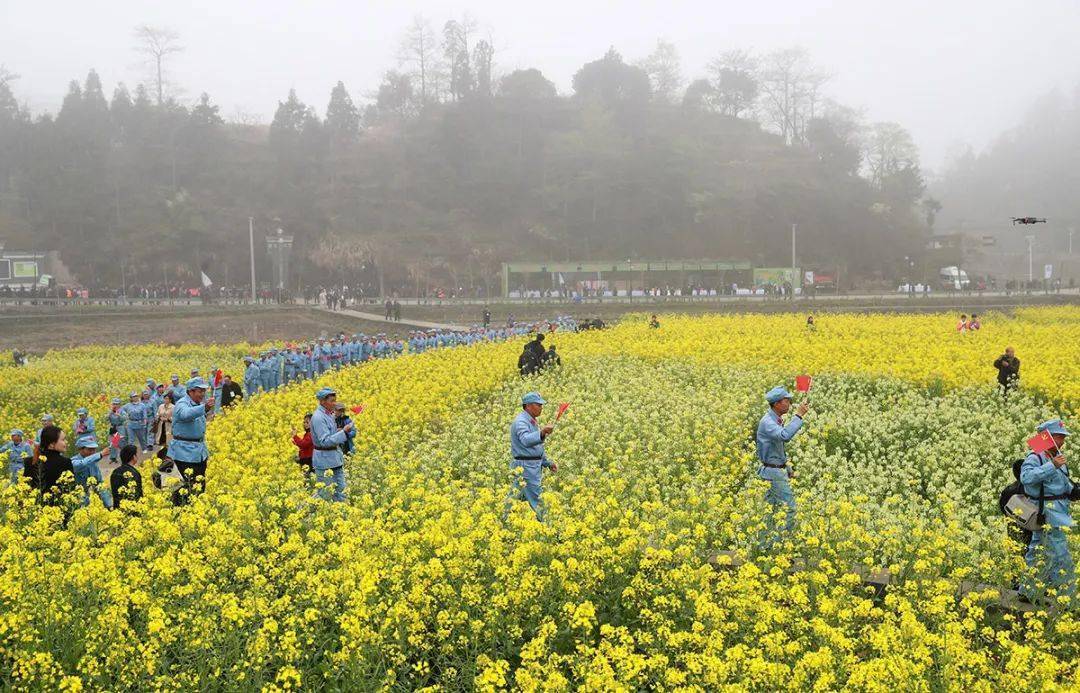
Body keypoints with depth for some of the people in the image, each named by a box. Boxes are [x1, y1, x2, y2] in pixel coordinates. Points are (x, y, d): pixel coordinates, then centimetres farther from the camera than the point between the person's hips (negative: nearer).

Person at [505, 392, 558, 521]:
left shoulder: (532, 422, 17)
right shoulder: (521, 421, -15)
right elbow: (526, 440, -35)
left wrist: (548, 463, 18)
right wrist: (541, 433, -51)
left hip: (534, 467, 10)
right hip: (525, 466, -10)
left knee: (516, 499, 12)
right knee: (537, 502, -9)